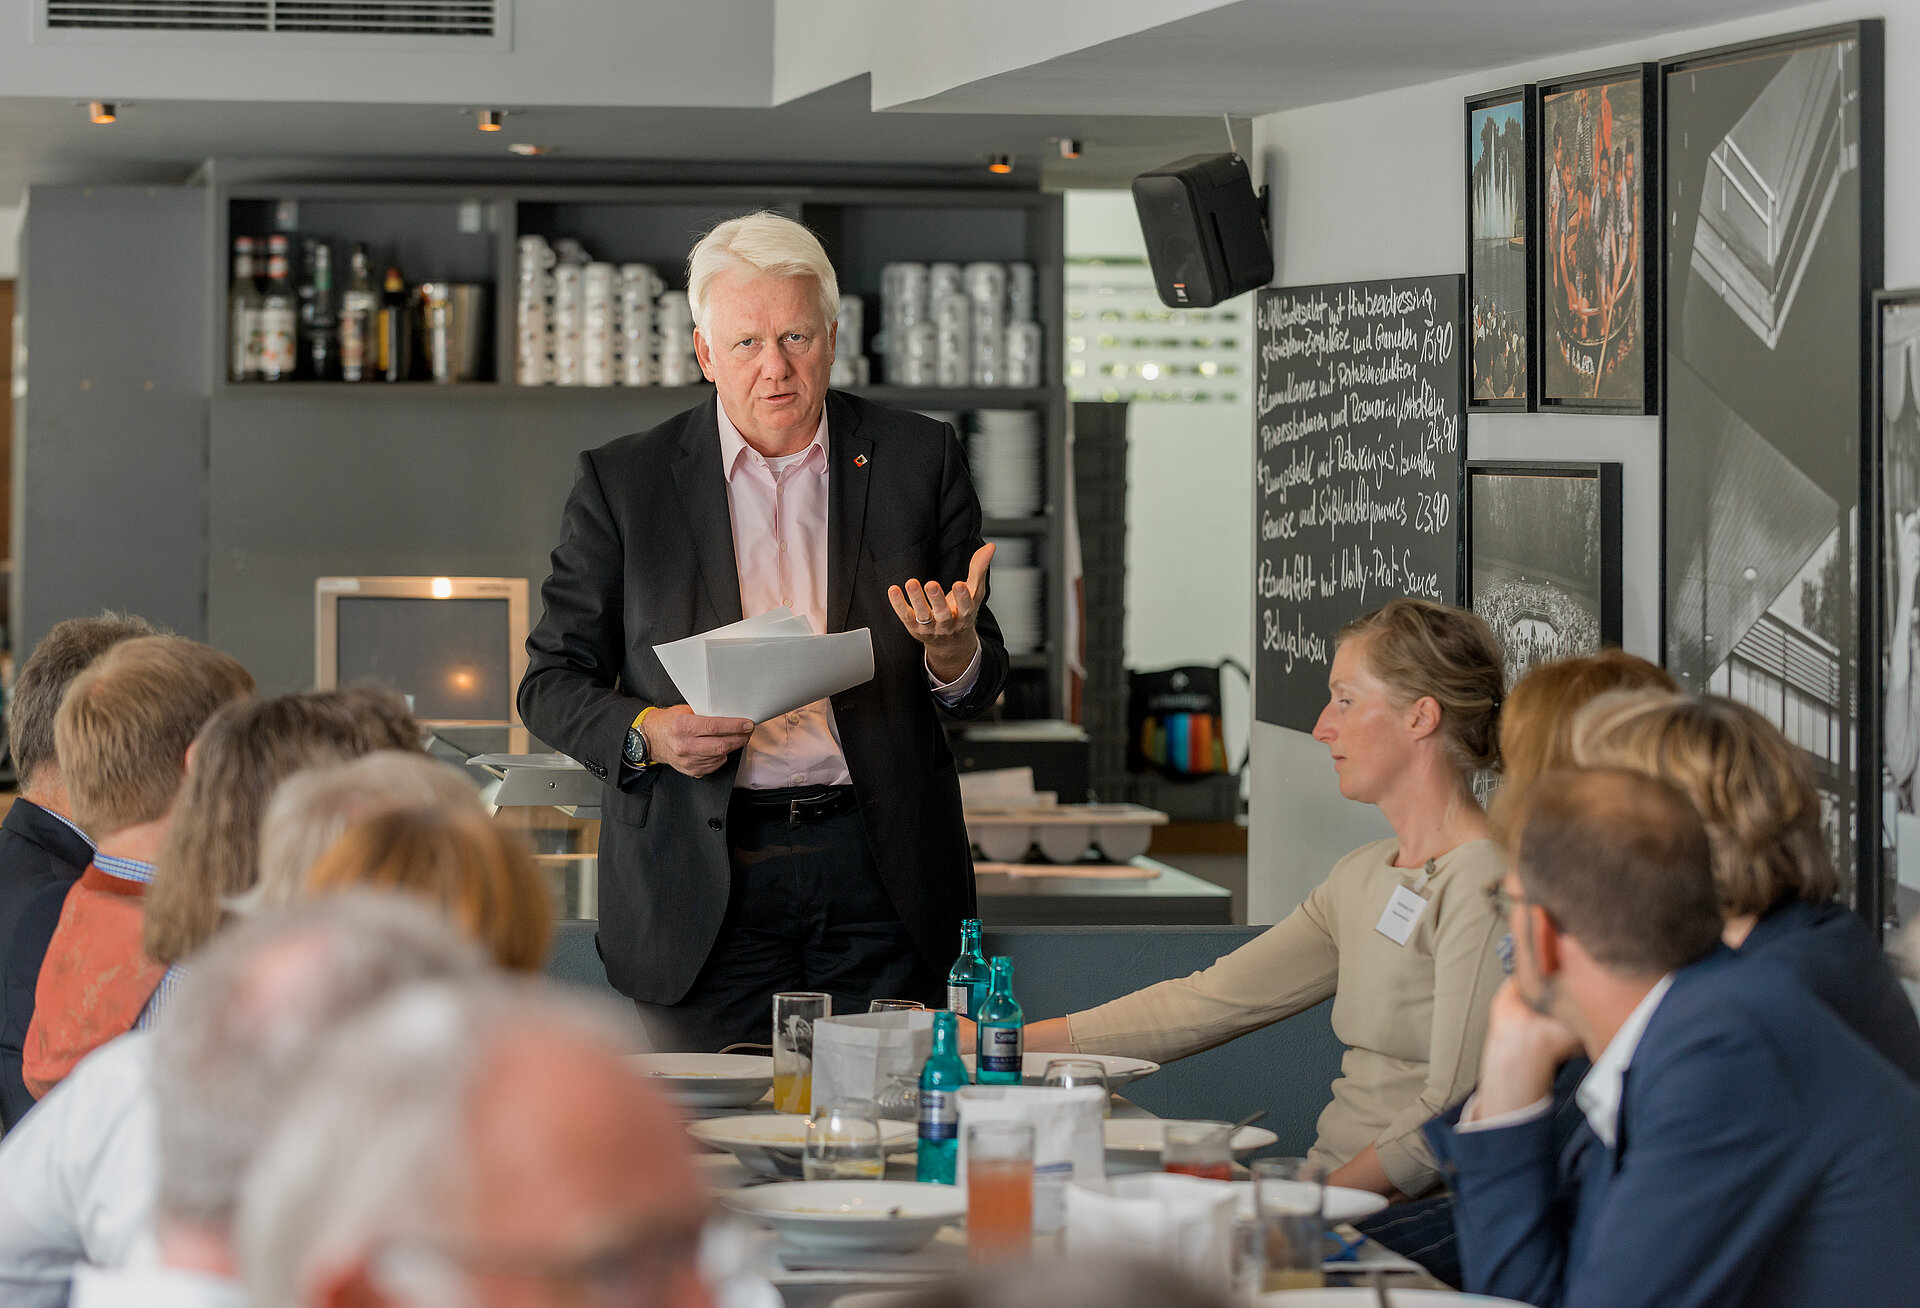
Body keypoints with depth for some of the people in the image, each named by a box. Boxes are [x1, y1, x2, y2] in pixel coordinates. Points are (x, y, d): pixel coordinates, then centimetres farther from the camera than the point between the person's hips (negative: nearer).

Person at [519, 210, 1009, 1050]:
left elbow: (979, 689, 8)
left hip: (877, 870, 1)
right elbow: (552, 683, 7)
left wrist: (952, 649, -15)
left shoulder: (918, 461, 7)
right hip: (707, 881, -1)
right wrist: (647, 733, -13)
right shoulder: (622, 482, 5)